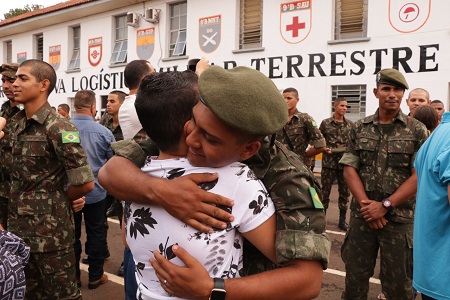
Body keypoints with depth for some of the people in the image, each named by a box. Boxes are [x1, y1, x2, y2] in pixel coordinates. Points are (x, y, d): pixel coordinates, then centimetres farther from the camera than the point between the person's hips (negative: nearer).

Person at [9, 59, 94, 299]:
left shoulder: (58, 128, -18)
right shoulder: (18, 124, 6)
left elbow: (86, 183, -21)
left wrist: (55, 201, -6)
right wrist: (20, 202, 5)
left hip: (50, 229, -7)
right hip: (18, 225, 8)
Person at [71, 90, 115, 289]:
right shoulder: (103, 132, -14)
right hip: (95, 192, -2)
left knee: (71, 234, 14)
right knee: (95, 234, 12)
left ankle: (73, 276, 26)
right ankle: (95, 276, 22)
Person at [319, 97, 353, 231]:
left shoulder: (350, 124, 7)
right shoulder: (325, 123, 1)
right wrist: (324, 148, -12)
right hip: (328, 163, -2)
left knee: (344, 192, 9)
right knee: (325, 191, 4)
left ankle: (342, 220, 21)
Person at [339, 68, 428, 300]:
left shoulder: (417, 131, -1)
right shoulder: (359, 129, 5)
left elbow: (419, 175, -7)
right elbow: (349, 169, 1)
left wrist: (385, 206, -13)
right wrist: (365, 203, -12)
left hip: (399, 219, -1)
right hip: (361, 215, 2)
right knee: (355, 276, 12)